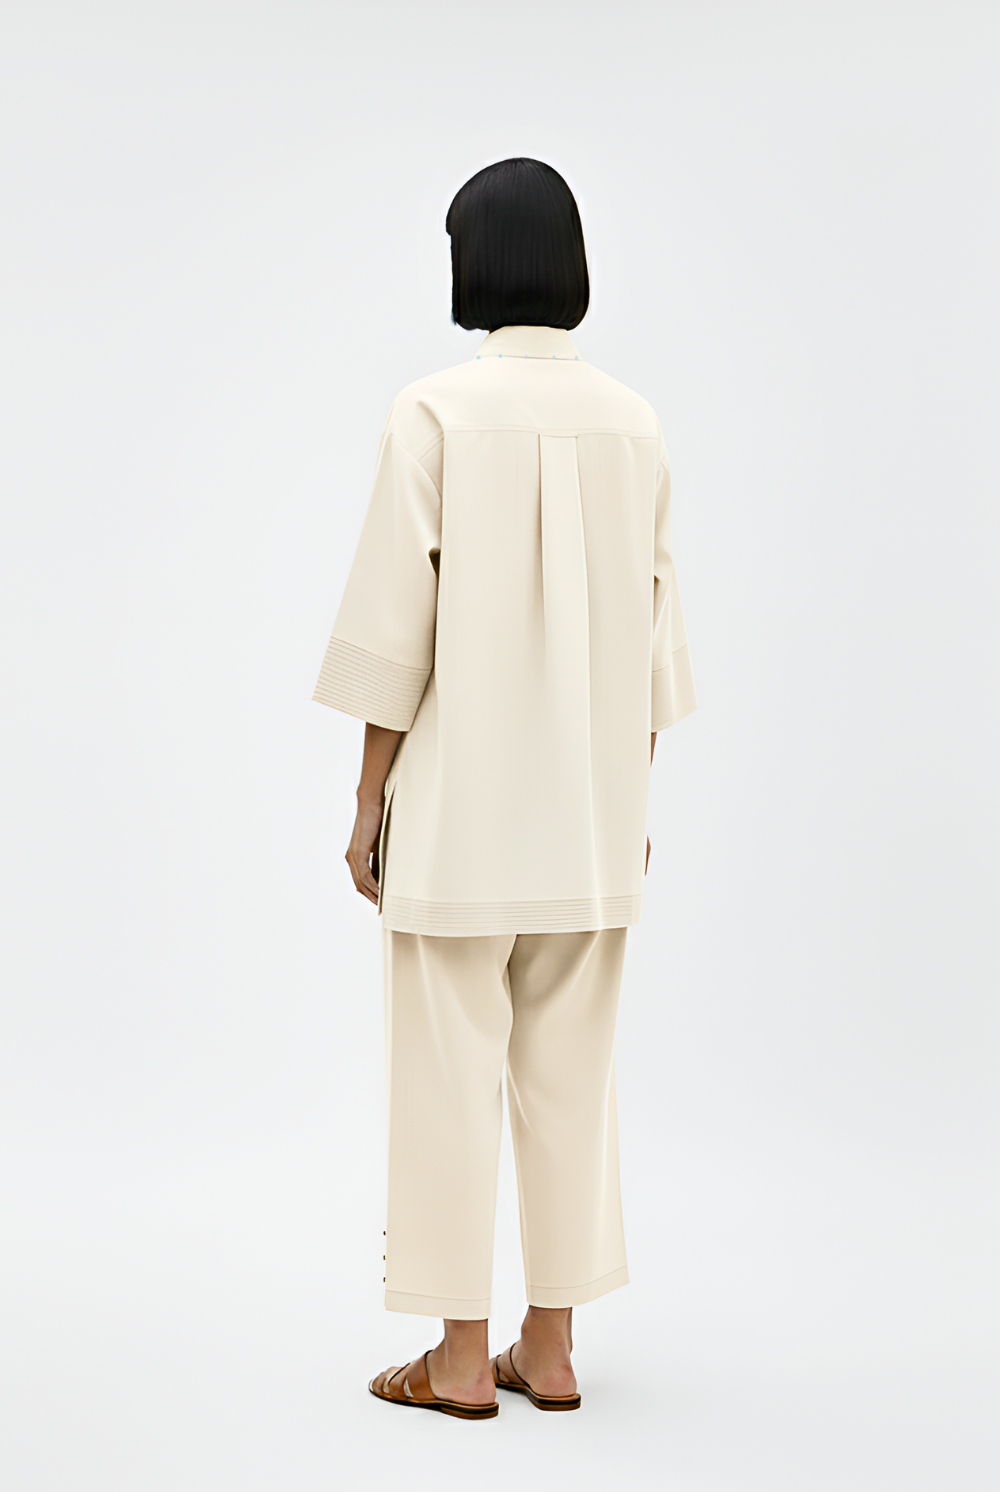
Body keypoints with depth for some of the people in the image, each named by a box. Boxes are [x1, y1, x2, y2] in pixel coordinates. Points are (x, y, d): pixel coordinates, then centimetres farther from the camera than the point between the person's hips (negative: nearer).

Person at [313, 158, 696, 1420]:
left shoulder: (436, 409, -9)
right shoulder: (632, 424, 4)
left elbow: (396, 620, -11)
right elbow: (653, 628, 6)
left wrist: (368, 802, -4)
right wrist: (633, 801, 15)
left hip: (462, 802, -4)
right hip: (591, 805, 5)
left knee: (451, 1071, 4)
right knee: (570, 1072, 11)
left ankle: (462, 1356, 10)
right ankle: (551, 1343, 18)